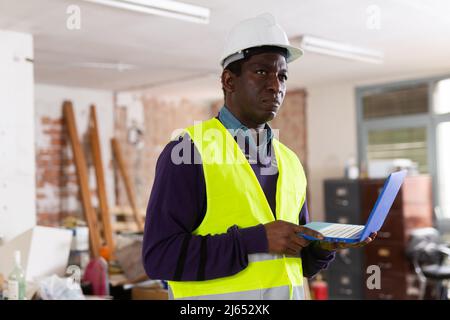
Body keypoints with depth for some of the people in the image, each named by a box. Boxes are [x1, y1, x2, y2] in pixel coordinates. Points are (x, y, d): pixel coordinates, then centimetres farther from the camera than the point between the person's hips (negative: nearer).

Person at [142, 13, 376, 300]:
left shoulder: (290, 163, 9)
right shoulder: (189, 150, -10)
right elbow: (159, 255, -17)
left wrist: (324, 244, -5)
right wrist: (257, 239, -20)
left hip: (287, 293, 6)